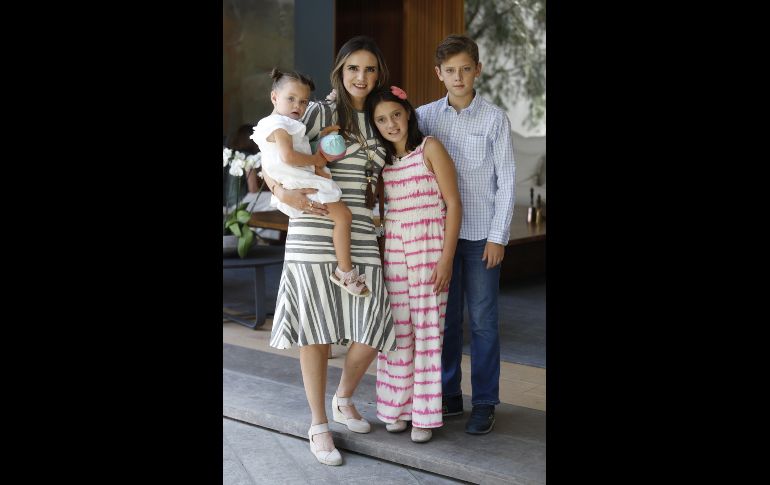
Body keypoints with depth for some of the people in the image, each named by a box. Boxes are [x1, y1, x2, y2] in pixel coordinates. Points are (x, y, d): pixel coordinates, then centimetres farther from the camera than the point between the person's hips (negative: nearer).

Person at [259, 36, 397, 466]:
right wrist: (284, 193, -17)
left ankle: (344, 399, 26)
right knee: (317, 331, 2)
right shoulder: (321, 112, -1)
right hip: (314, 234, -5)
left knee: (372, 332, -2)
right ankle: (319, 425, 15)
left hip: (361, 237, 5)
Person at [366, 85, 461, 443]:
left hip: (429, 248, -4)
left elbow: (453, 204, -7)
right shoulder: (382, 160, 10)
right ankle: (398, 406, 16)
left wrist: (446, 259, -12)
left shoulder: (429, 148, -5)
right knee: (397, 327, 5)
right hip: (393, 249, 4)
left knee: (426, 327, -1)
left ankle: (424, 414, 6)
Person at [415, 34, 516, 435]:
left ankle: (484, 403, 12)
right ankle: (448, 396, 22)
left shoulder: (494, 119, -2)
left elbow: (506, 180, -2)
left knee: (482, 320, 2)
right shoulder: (426, 116, 5)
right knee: (444, 318, 10)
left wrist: (498, 236, -6)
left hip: (481, 235, -3)